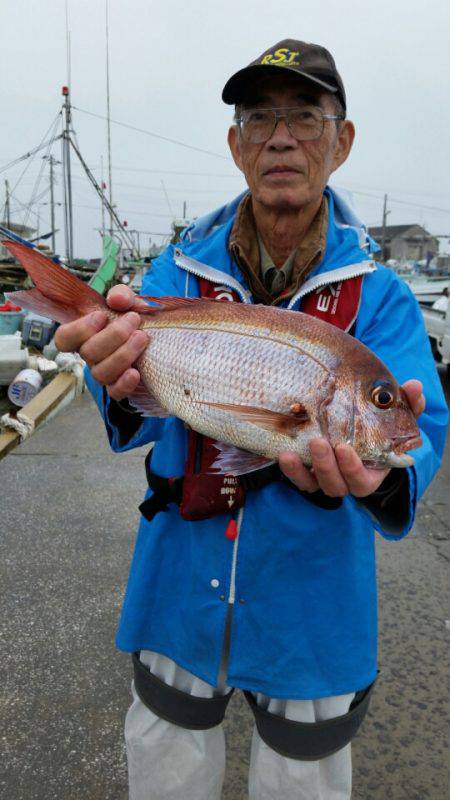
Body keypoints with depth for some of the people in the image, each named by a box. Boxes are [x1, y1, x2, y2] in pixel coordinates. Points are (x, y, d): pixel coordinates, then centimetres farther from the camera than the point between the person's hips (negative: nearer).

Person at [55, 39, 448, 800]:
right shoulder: (178, 273, -5)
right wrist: (123, 386, -40)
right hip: (180, 591, 1)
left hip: (311, 607, 0)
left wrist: (385, 470, -42)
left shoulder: (377, 295, -8)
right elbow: (147, 414, -16)